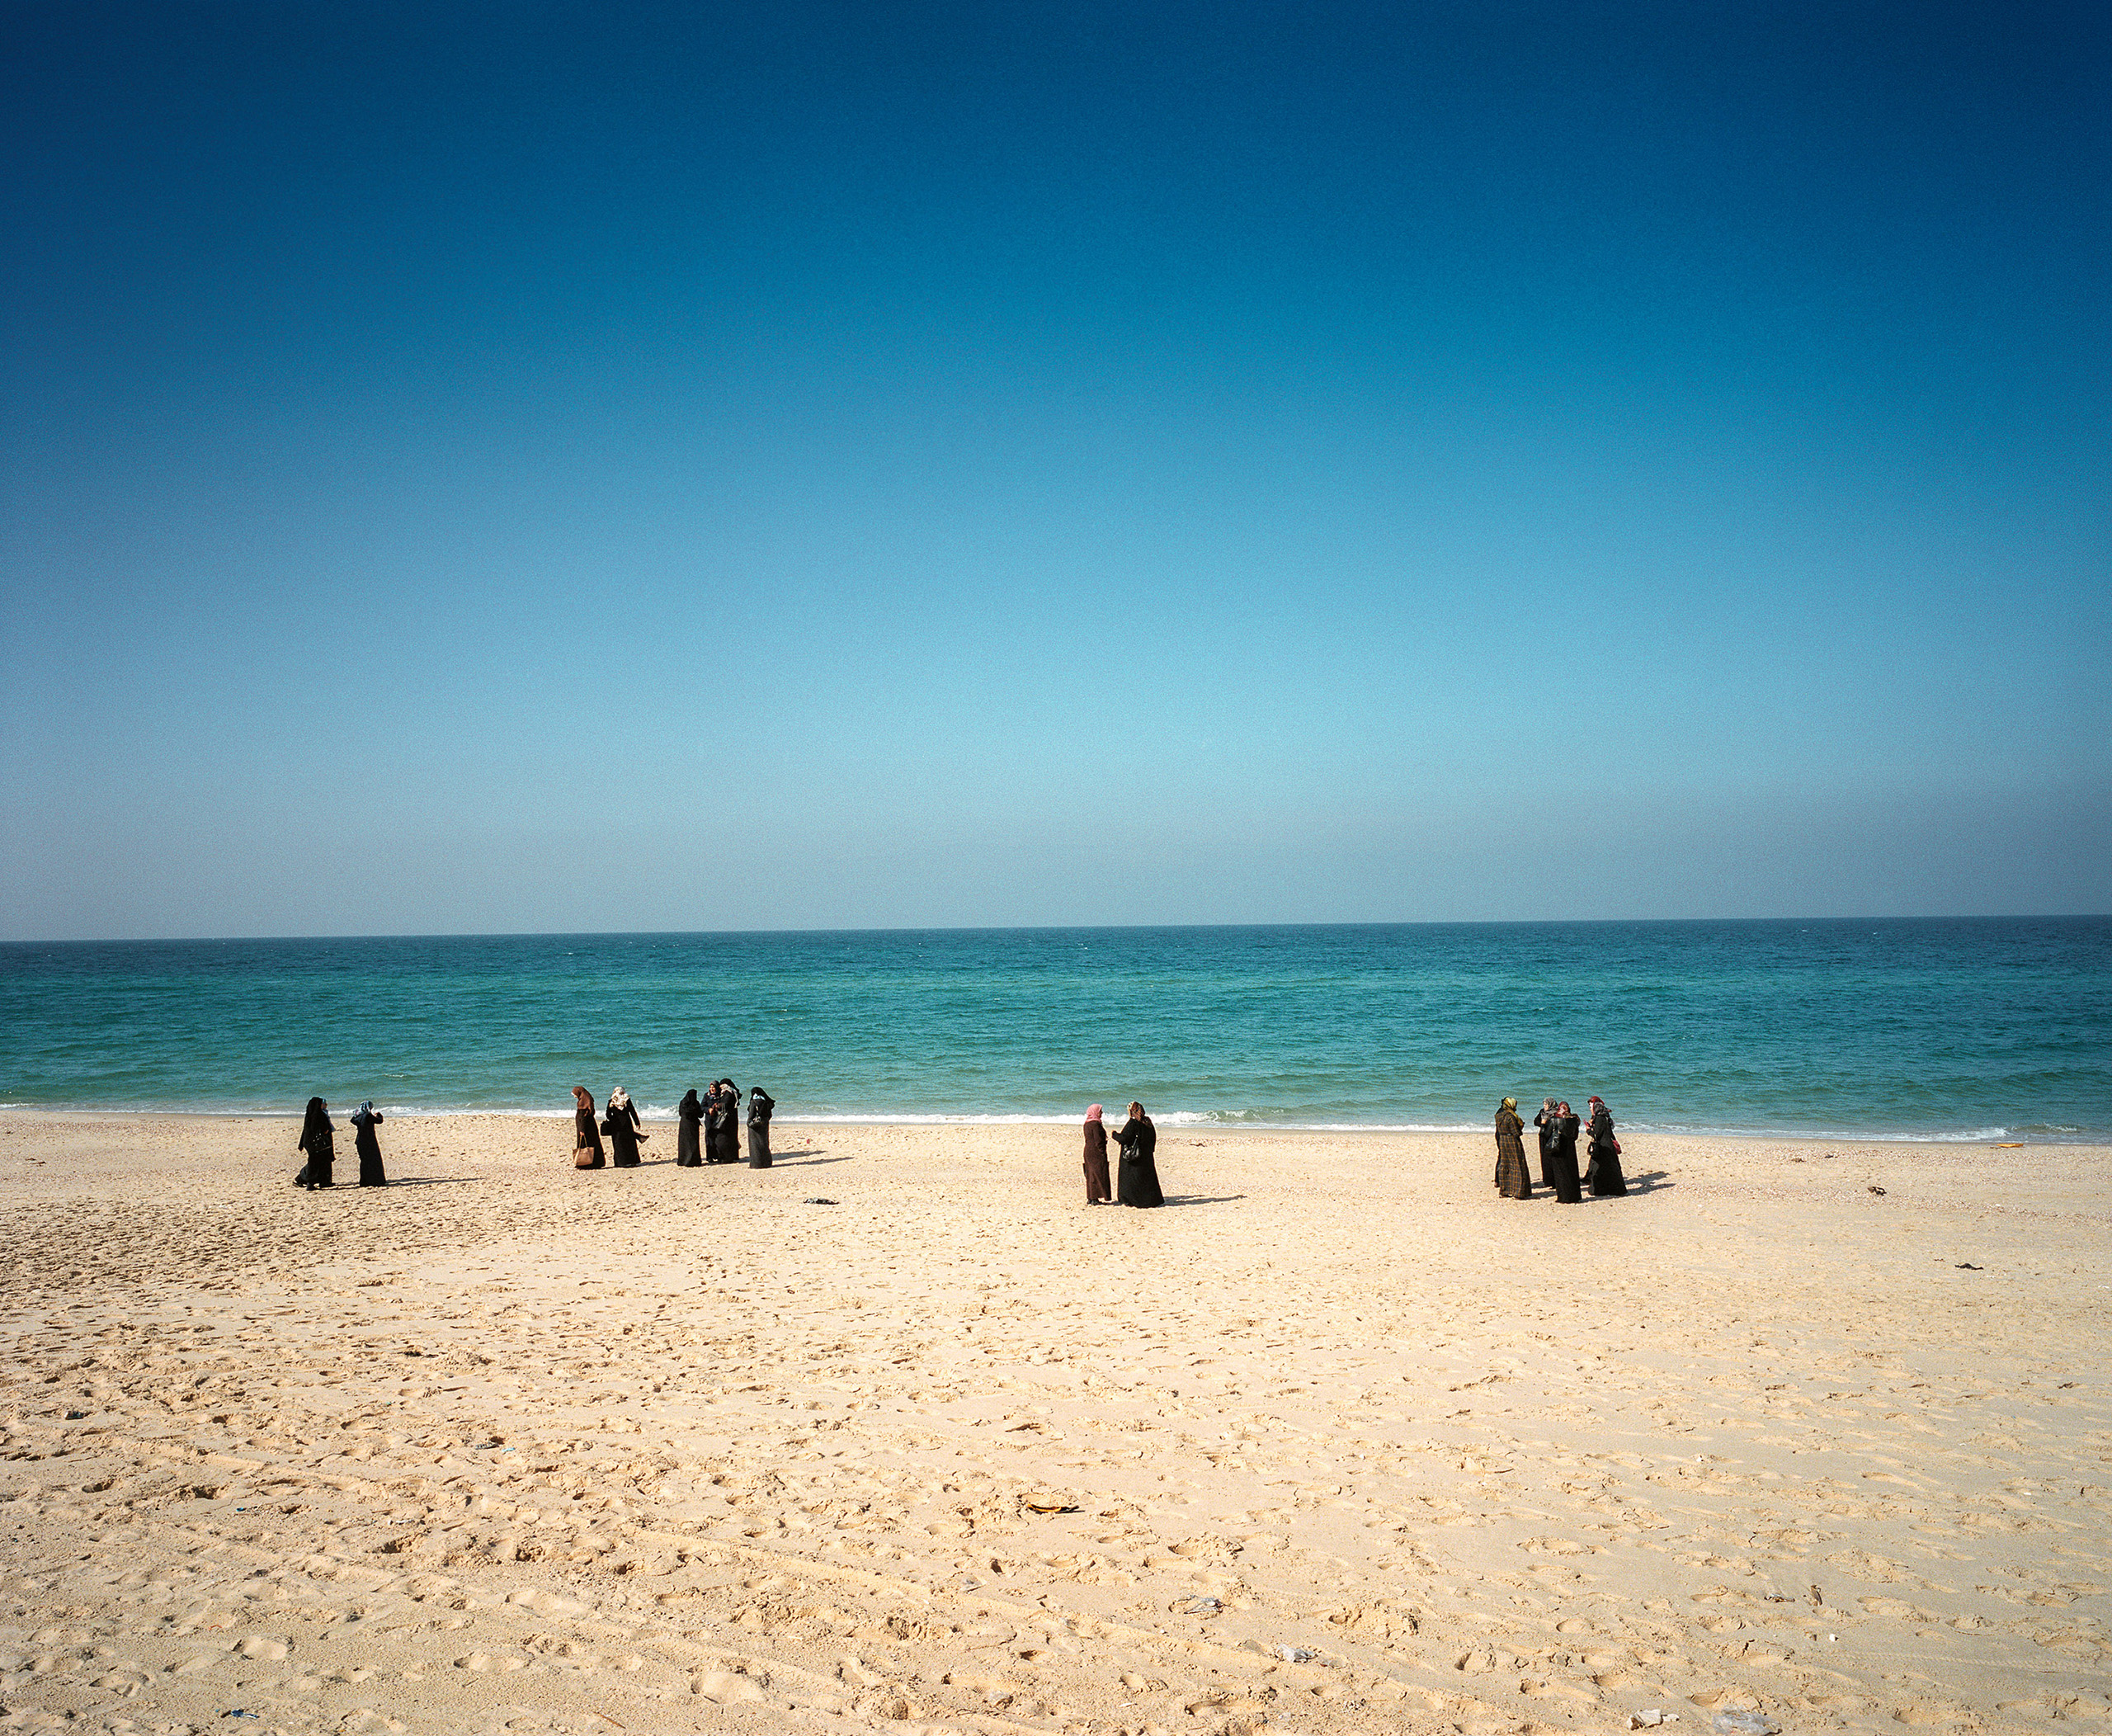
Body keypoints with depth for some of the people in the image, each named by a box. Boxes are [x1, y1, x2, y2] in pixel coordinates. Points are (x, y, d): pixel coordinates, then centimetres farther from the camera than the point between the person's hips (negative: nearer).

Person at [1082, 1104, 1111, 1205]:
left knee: (1090, 1174, 12)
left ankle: (1090, 1198, 15)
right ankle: (1095, 1199, -5)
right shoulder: (1095, 1124, -17)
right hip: (1096, 1153, -9)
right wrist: (1103, 1153, -15)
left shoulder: (1087, 1124, 12)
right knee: (1098, 1174, -4)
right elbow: (1098, 1141, -19)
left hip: (1088, 1151, 9)